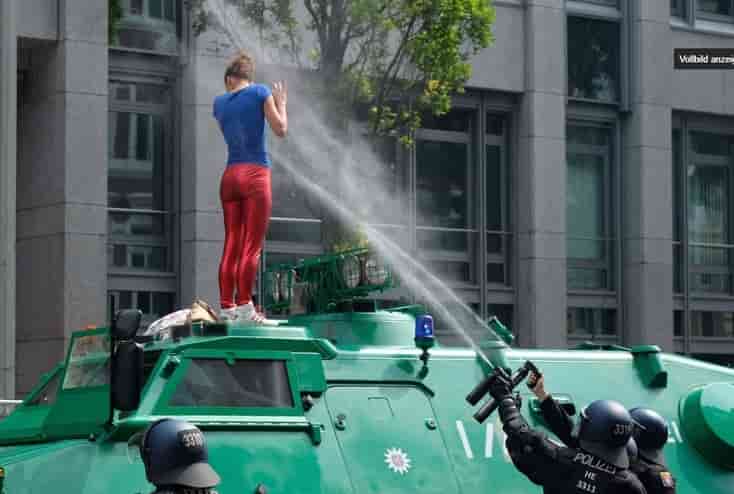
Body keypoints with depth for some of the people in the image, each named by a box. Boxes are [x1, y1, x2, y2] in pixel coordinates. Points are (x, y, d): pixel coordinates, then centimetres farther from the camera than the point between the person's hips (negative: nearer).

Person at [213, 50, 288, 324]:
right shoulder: (260, 92, 3)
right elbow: (281, 130, 0)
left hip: (230, 176, 5)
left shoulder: (220, 102, 15)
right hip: (256, 175, -5)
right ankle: (244, 307, -18)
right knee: (252, 246, -10)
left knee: (231, 246, 4)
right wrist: (281, 103, 17)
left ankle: (227, 308, -2)